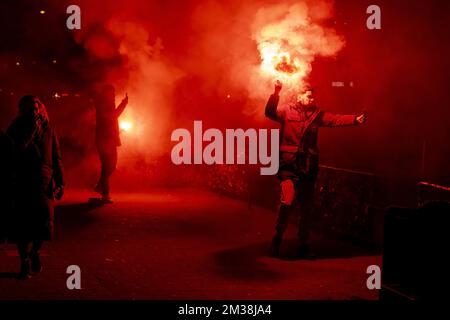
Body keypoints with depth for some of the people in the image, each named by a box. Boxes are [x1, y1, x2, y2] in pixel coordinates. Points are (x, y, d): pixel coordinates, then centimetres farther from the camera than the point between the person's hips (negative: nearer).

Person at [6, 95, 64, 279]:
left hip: (44, 184, 1)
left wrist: (60, 182, 4)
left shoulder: (48, 130, 10)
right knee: (22, 224, -3)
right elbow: (16, 150, -14)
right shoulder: (16, 129, 5)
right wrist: (31, 128, -14)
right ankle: (25, 262, 10)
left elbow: (56, 157, 10)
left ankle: (35, 252, 25)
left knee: (44, 222, -3)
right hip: (22, 184, -1)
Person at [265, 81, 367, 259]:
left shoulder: (316, 114, 10)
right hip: (290, 165, -4)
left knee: (307, 208, 8)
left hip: (308, 168, 4)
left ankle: (303, 246, 21)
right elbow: (270, 112, -14)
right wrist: (276, 93, -26)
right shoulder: (287, 111, 2)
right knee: (287, 201, -18)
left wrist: (355, 119, -15)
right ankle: (277, 239, 3)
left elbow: (336, 120, -1)